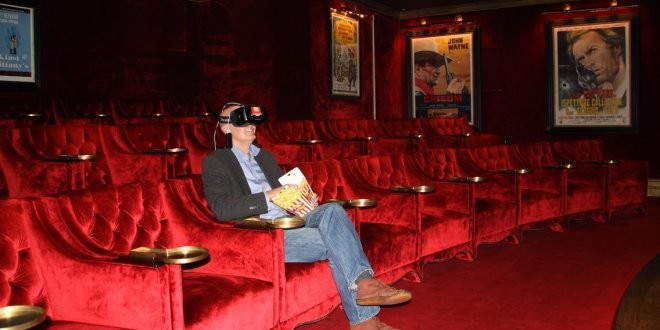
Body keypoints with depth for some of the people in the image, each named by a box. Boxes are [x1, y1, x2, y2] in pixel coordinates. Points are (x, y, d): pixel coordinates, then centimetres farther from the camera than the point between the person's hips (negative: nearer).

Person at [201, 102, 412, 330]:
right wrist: (268, 197, -19)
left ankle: (363, 284, -29)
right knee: (333, 241, -25)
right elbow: (221, 209, -12)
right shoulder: (215, 162, 2)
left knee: (333, 210, -24)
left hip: (292, 221, 6)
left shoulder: (264, 156, 24)